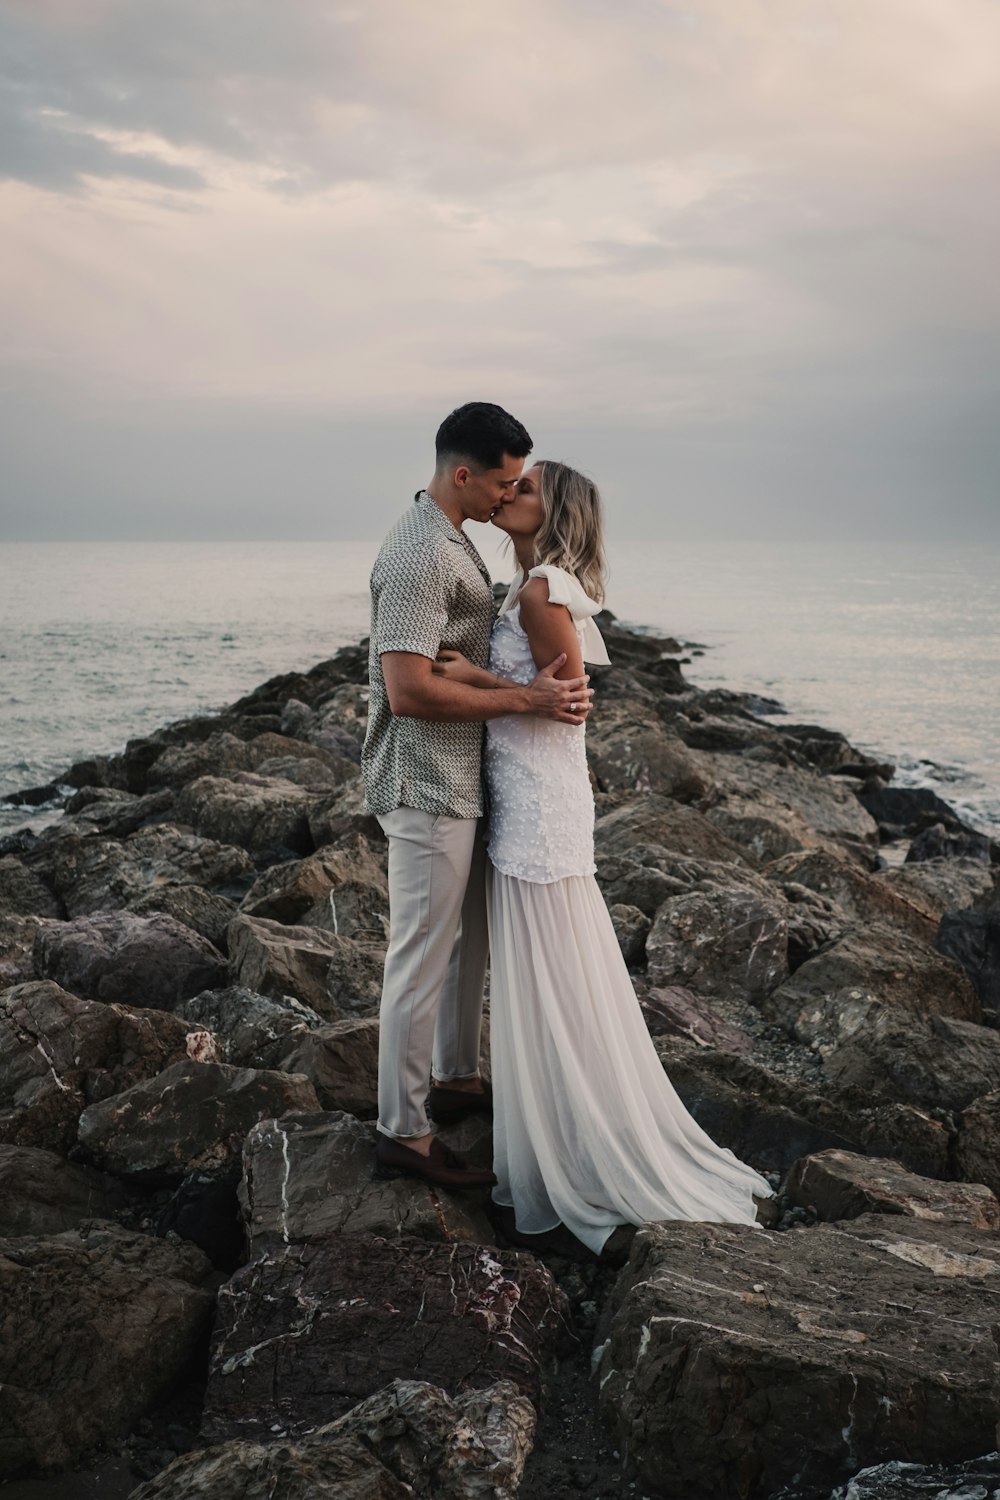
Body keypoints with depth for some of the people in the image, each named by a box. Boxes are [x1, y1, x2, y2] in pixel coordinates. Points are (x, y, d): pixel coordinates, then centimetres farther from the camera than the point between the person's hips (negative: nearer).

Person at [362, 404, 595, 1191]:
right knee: (424, 957, -2)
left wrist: (545, 685, 7)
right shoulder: (420, 554, -21)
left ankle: (456, 1080, 37)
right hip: (427, 786, -10)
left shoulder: (453, 539, 13)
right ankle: (404, 1131, 9)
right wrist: (526, 699, -23)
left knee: (469, 936, 21)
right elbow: (407, 690, -27)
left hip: (461, 779, 10)